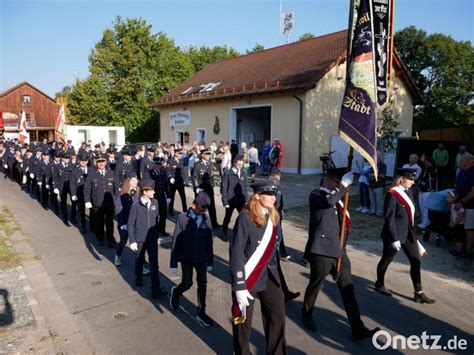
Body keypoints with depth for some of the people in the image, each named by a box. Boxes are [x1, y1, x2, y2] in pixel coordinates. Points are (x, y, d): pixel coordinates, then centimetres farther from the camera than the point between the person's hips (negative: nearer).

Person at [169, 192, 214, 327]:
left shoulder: (206, 220, -3)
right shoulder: (183, 218, -13)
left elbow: (209, 242, 3)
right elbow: (176, 241, -10)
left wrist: (210, 261, 7)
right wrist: (173, 263, -9)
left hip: (201, 258, 3)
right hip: (186, 258, -3)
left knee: (202, 284, 4)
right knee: (187, 284, 4)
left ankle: (201, 313, 21)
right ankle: (176, 291, 40)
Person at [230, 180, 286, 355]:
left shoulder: (273, 217, 3)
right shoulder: (245, 218, -19)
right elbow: (236, 253, -19)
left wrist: (273, 270, 15)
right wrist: (239, 286, -20)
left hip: (268, 276, 6)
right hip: (247, 278, -6)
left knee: (278, 316, 14)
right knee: (243, 321, 11)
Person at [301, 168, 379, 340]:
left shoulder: (337, 197, 15)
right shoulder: (316, 195, -8)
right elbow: (329, 201, -32)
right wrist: (343, 184, -23)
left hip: (339, 251, 7)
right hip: (322, 251, -7)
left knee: (348, 290, 8)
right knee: (314, 286, 11)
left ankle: (358, 329, 14)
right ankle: (306, 315, 35)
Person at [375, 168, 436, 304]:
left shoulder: (408, 192, 5)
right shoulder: (392, 194, -20)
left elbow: (410, 214, 12)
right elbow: (389, 218, -21)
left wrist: (413, 233, 14)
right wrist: (394, 239, -22)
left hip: (408, 233, 8)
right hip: (394, 235, -8)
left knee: (416, 261, 7)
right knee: (387, 260, 12)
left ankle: (419, 293, 17)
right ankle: (379, 284, 34)